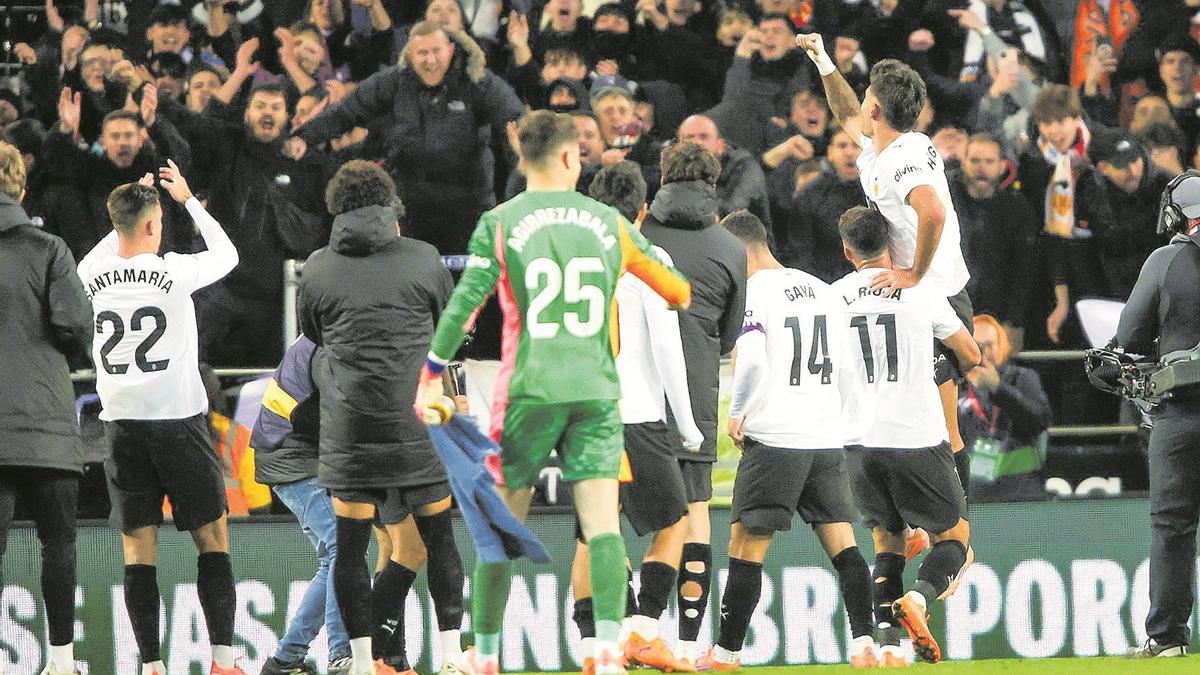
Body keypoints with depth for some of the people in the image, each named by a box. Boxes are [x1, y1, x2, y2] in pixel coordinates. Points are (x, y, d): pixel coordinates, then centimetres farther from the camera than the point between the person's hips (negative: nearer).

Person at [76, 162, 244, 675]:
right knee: (212, 538, 6)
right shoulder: (175, 272, -9)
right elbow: (226, 255, 11)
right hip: (178, 420, -3)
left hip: (120, 422, 3)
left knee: (138, 548, 4)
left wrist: (136, 203, 24)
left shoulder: (92, 278, 0)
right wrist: (189, 201, 20)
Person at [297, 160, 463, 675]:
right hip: (415, 422, 0)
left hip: (348, 429, 0)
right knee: (439, 540, 10)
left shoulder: (317, 269, 1)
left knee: (351, 545, 5)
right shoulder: (423, 259, -1)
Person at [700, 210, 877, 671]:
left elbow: (752, 361, -21)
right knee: (842, 545, 6)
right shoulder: (822, 291, 13)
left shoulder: (752, 293, -9)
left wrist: (736, 414, -6)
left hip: (774, 438, -6)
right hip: (827, 437, 6)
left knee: (746, 545, 1)